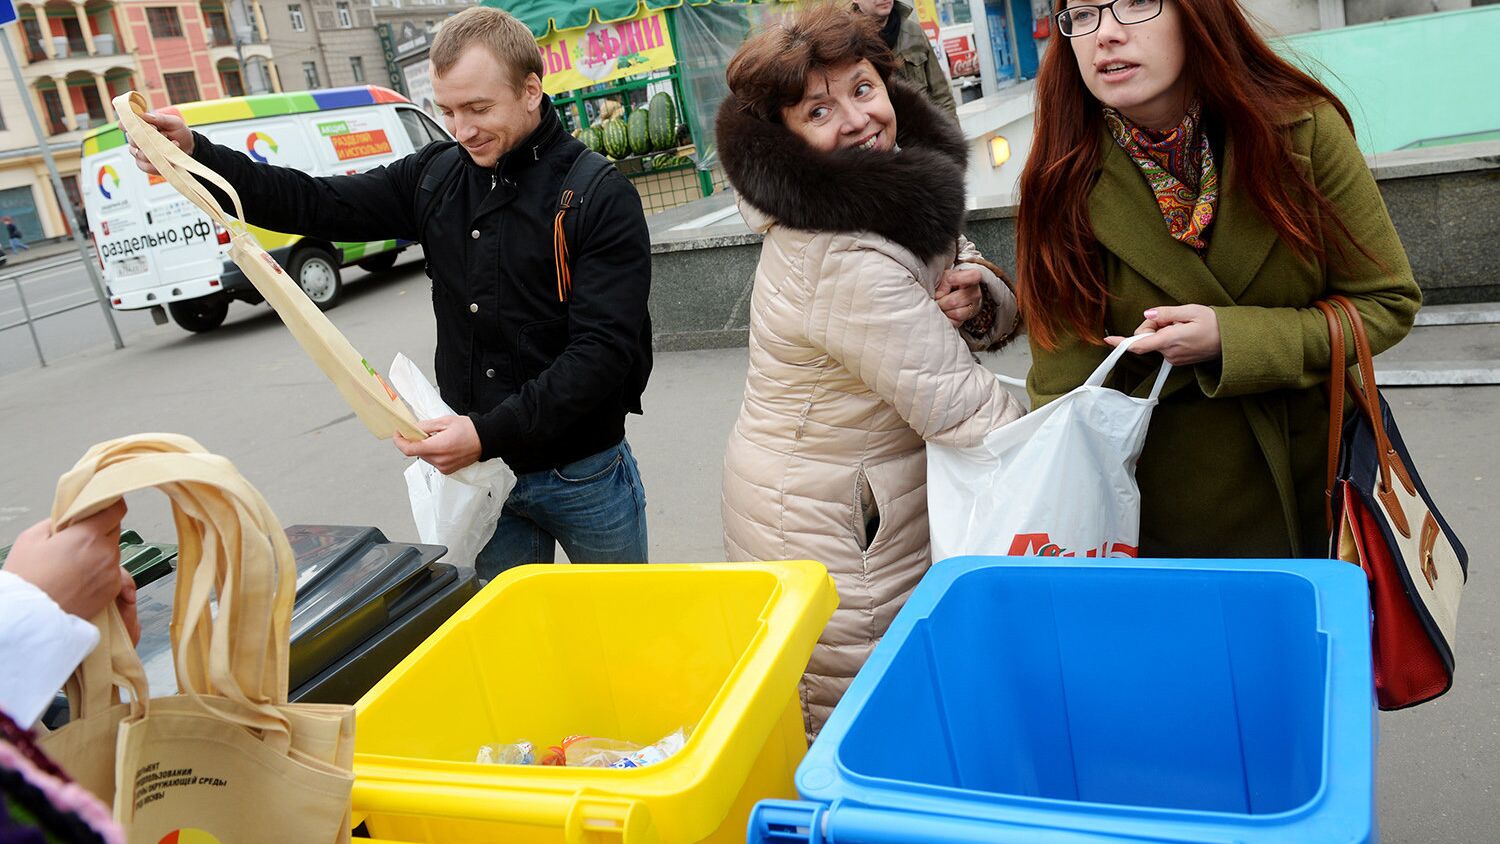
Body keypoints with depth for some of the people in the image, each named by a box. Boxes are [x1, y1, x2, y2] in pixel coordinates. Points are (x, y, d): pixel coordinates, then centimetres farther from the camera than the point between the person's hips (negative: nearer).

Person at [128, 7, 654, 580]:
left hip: (582, 477, -4)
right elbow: (319, 206, 7)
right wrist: (195, 154, -6)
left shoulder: (600, 197, -14)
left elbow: (604, 349, -21)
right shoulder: (436, 175, 3)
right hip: (482, 470, 4)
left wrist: (489, 433, -26)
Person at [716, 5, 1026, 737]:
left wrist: (977, 299, -15)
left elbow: (1004, 312, 8)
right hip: (834, 538, -9)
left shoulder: (896, 198, 2)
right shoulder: (847, 264, -28)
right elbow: (968, 414, -26)